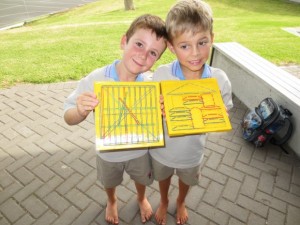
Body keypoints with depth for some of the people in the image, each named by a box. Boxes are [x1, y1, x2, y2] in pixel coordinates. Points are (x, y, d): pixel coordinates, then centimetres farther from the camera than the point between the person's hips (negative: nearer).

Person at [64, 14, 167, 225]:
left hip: (139, 151, 1)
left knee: (141, 179, 29)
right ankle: (112, 201, 66)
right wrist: (81, 112, -43)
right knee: (110, 182, 30)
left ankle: (141, 198, 66)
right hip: (108, 152, 0)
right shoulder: (95, 80, -28)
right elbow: (69, 118, -20)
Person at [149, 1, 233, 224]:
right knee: (163, 178, 30)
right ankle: (164, 202, 66)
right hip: (162, 150, 0)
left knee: (186, 181, 31)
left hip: (192, 153, 1)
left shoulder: (220, 80, -24)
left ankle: (181, 202, 67)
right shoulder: (161, 75, -27)